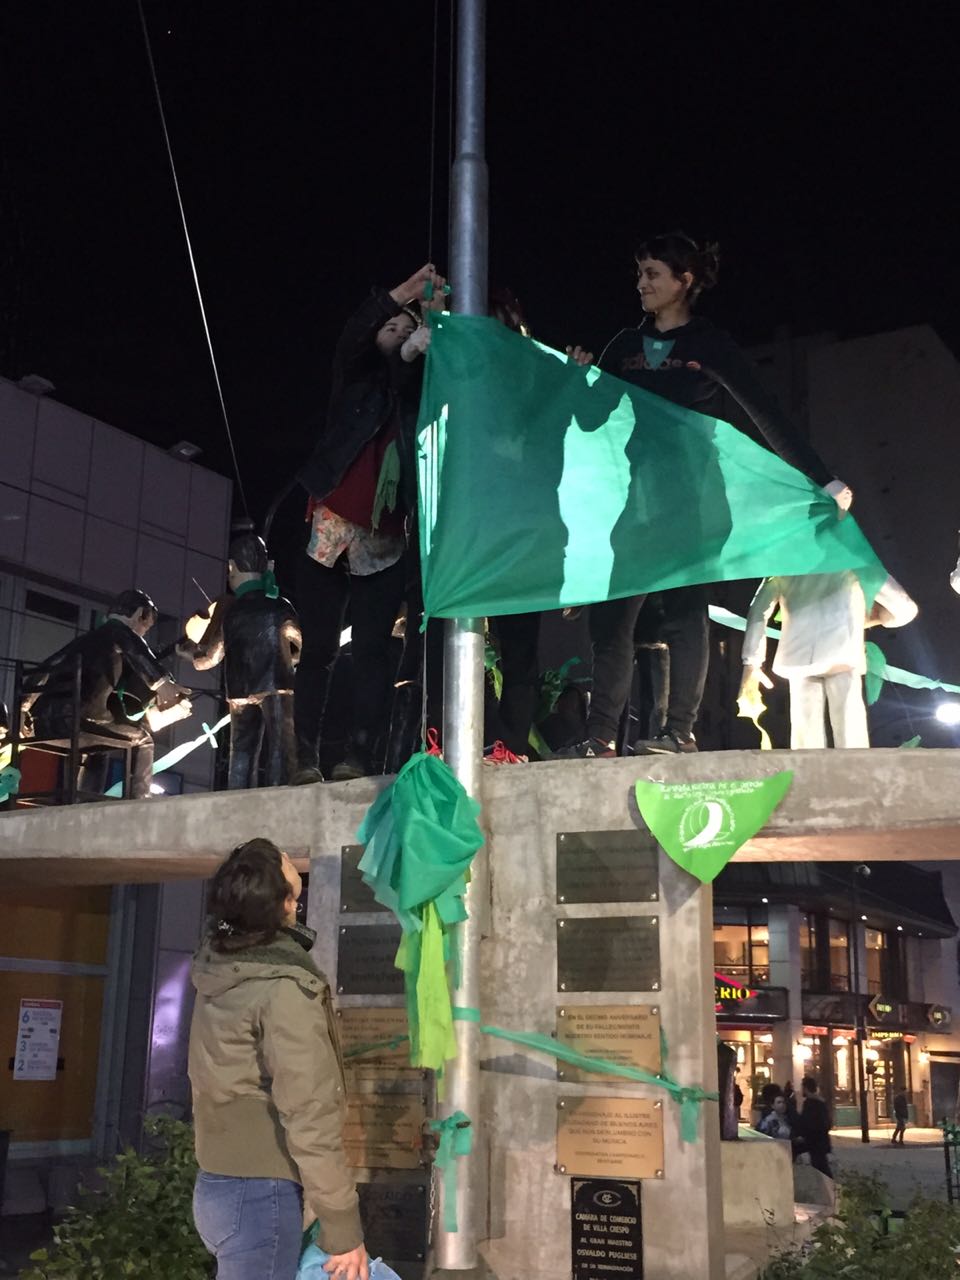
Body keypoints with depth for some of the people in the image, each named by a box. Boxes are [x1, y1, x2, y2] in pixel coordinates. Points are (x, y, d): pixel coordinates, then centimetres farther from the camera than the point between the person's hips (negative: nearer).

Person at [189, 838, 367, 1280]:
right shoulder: (285, 986, -21)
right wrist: (342, 1228, -17)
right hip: (259, 1192, -9)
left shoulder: (219, 966, 2)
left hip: (218, 1183, 9)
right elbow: (309, 1115, -21)